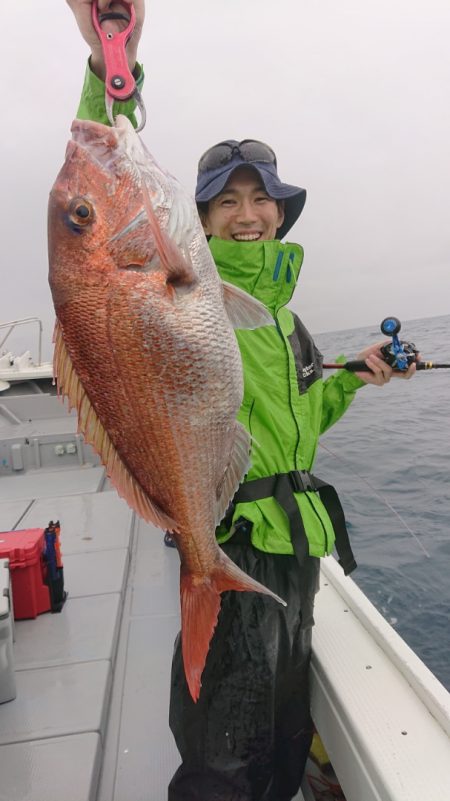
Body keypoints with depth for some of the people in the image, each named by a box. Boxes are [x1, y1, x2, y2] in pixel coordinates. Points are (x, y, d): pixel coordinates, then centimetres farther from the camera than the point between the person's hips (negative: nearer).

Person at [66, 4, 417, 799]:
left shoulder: (282, 309, 15)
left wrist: (353, 376, 11)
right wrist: (110, 68, -34)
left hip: (298, 532, 8)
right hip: (233, 536, -7)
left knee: (285, 733, 26)